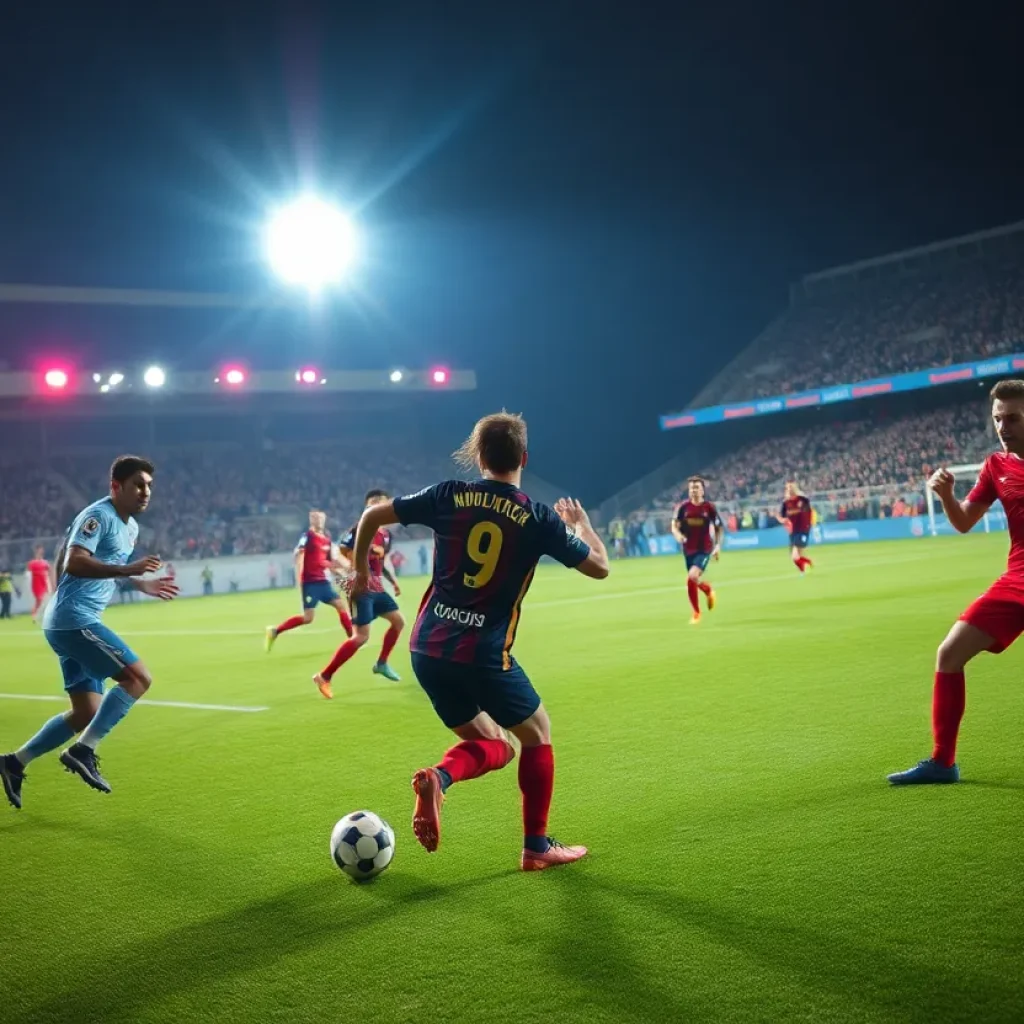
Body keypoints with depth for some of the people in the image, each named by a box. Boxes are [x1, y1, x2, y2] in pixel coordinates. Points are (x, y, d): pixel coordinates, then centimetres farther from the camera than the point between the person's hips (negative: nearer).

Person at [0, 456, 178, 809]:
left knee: (88, 713, 11)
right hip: (74, 619, -10)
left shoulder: (130, 527, 18)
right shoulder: (98, 515, -12)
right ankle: (83, 752, -15)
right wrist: (126, 570, -34)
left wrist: (142, 584, 26)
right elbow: (74, 563, -26)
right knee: (138, 677, -17)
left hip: (72, 624, 10)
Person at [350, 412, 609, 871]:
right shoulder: (539, 518, -5)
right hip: (483, 655, -4)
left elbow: (372, 515, 7)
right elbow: (599, 566, 6)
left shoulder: (450, 496, 2)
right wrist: (581, 522, 25)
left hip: (427, 649, 4)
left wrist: (361, 570, 22)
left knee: (493, 746, 20)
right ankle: (537, 847, 20)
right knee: (537, 732, 19)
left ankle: (438, 777, -11)